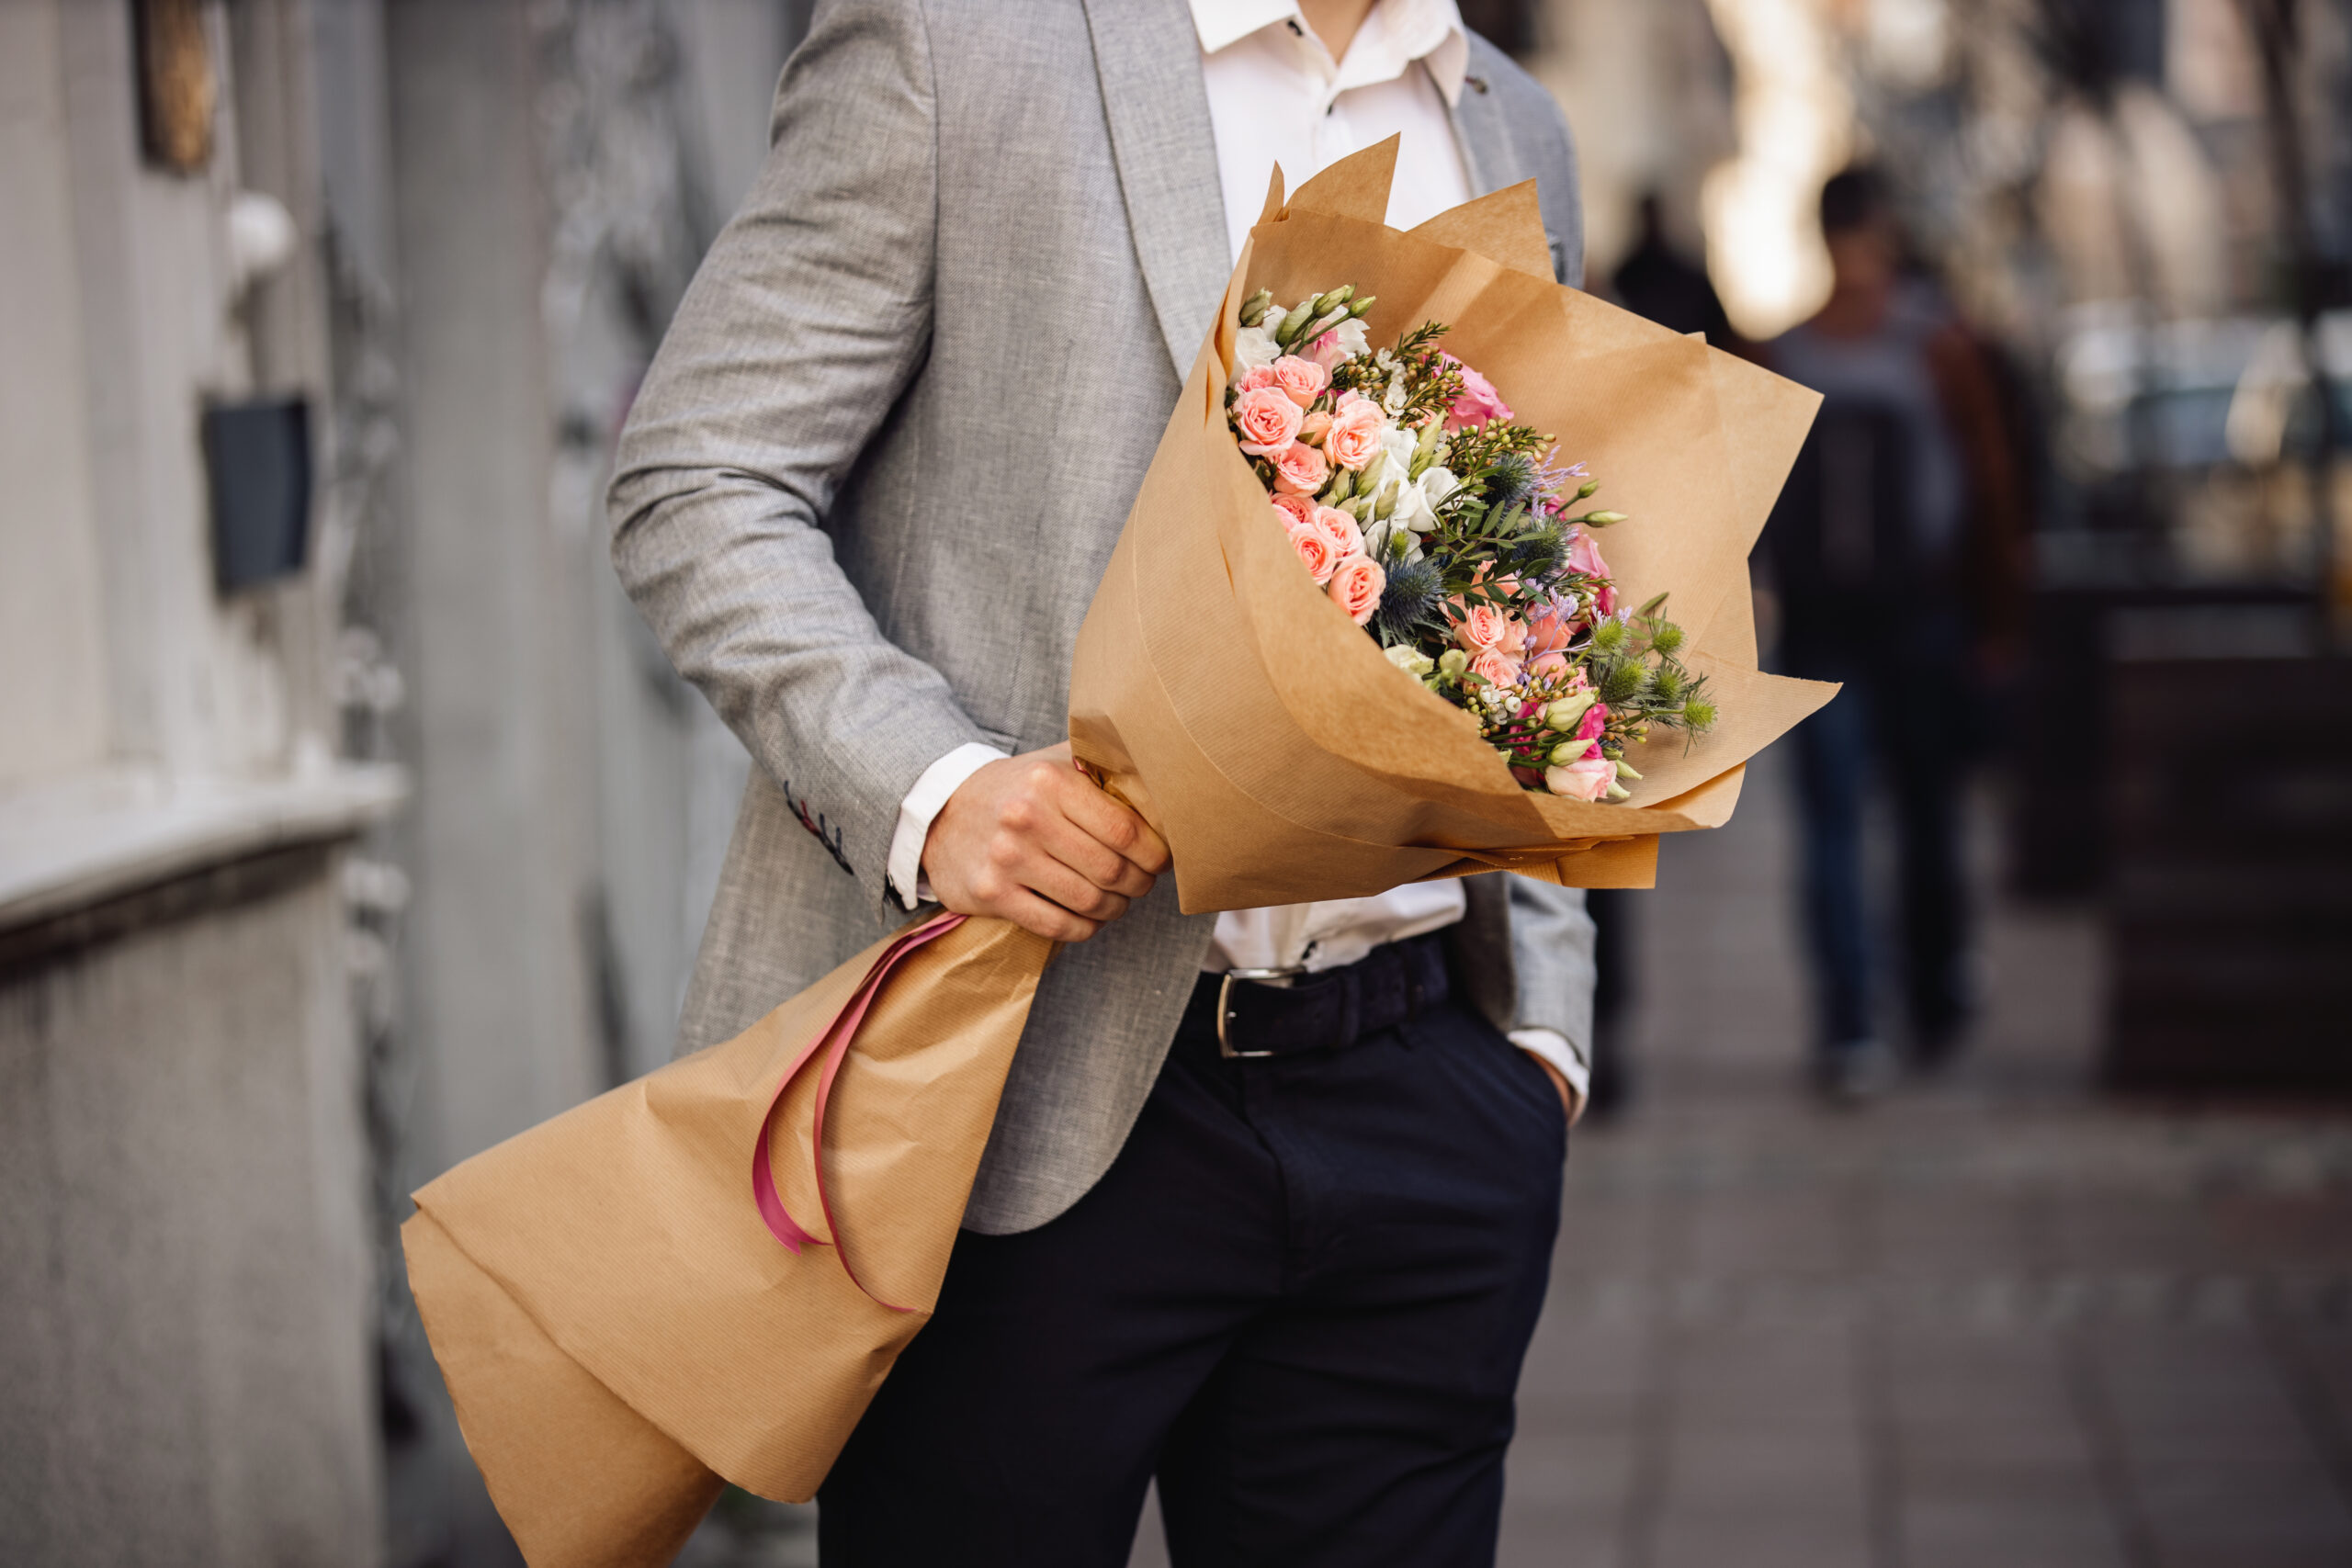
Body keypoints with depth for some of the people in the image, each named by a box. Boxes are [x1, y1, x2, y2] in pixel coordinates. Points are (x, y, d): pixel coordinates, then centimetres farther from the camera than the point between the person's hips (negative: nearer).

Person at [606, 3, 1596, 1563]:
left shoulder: (1518, 137, 16)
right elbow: (697, 480, -6)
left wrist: (1544, 1025, 13)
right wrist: (930, 785, -21)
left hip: (1419, 1116, 5)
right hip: (1036, 1110, -4)